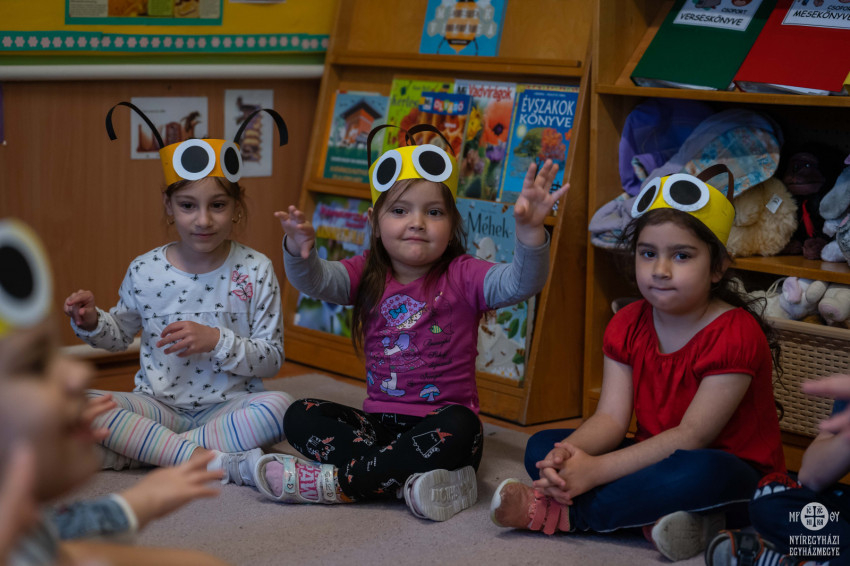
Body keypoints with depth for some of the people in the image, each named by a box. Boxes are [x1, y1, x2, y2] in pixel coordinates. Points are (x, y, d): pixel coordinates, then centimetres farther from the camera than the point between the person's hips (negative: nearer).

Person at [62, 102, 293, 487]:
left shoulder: (255, 271, -5)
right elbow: (120, 335, 18)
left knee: (280, 406, -34)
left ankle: (143, 449, -26)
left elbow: (272, 359, -5)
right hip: (161, 405, 2)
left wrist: (216, 340, -20)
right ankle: (218, 461, -30)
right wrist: (91, 323, -4)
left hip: (228, 406, -1)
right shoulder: (145, 271, 0)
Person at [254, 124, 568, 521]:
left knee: (456, 429, -37)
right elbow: (316, 281, -10)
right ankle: (410, 479, -29)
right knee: (300, 416, -14)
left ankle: (335, 481, -26)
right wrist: (299, 250, -35)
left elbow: (520, 283, -20)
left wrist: (529, 231, -40)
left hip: (440, 421, -4)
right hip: (378, 421, 4)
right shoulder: (368, 275, 6)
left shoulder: (462, 277, -4)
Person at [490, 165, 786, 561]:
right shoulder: (628, 325, 1)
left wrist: (595, 469, -31)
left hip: (733, 472, -6)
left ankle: (555, 512, -29)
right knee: (543, 447, -6)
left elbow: (692, 435, -24)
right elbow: (610, 417, -7)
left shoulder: (735, 333, -20)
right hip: (654, 458, 6)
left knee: (702, 472, -41)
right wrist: (569, 456, -31)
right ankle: (655, 516, -26)